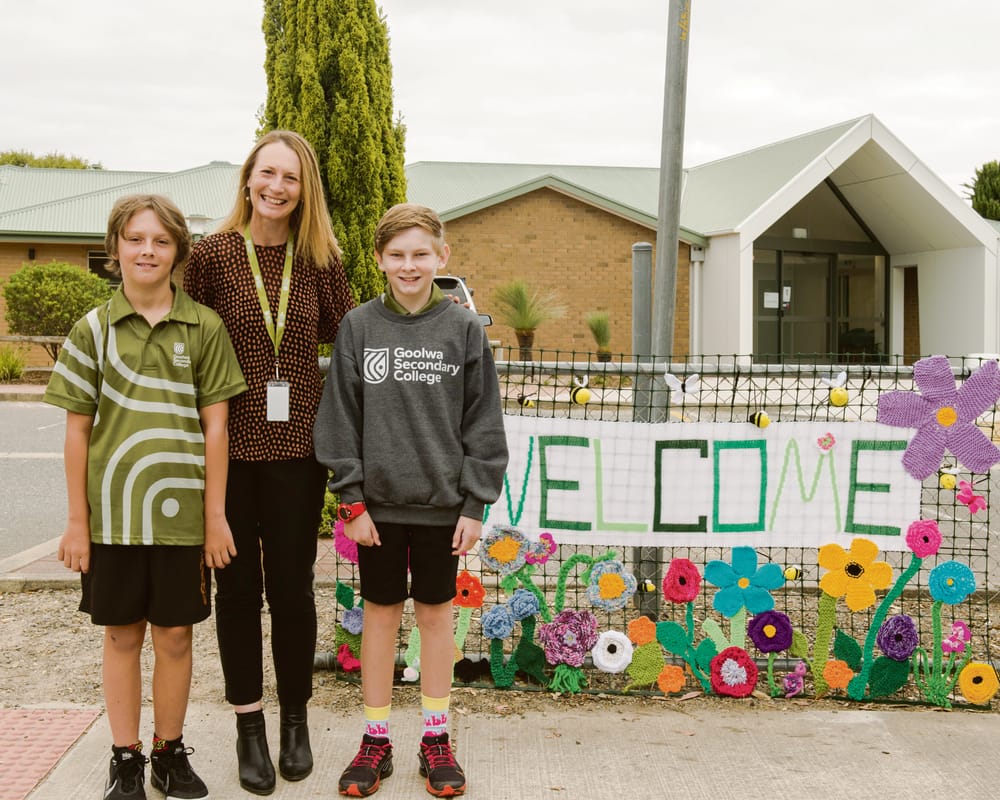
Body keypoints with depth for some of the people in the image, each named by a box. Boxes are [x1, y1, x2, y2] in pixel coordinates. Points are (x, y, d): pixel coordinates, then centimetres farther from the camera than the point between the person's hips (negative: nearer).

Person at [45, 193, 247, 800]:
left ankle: (171, 751, 26)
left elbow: (215, 424, 0)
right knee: (122, 634, 11)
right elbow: (78, 430, 3)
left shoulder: (203, 327, 0)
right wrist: (77, 520, 1)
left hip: (181, 513, 0)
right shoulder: (93, 329, 2)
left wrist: (215, 514, -2)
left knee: (175, 635, 9)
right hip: (113, 514, 1)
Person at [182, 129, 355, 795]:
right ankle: (249, 727, 23)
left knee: (292, 585, 8)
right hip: (228, 445, -1)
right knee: (238, 586, 9)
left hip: (297, 446, 1)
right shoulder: (212, 255, -3)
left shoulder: (320, 262, 2)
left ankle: (295, 721, 26)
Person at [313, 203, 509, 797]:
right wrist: (351, 500, -5)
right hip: (378, 501, 1)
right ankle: (376, 738, 23)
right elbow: (340, 418, 0)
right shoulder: (359, 327, -1)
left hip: (442, 502, 0)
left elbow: (482, 422, -1)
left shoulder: (464, 329, -2)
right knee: (380, 612, 10)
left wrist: (475, 504, -4)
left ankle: (436, 737, 25)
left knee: (436, 612, 11)